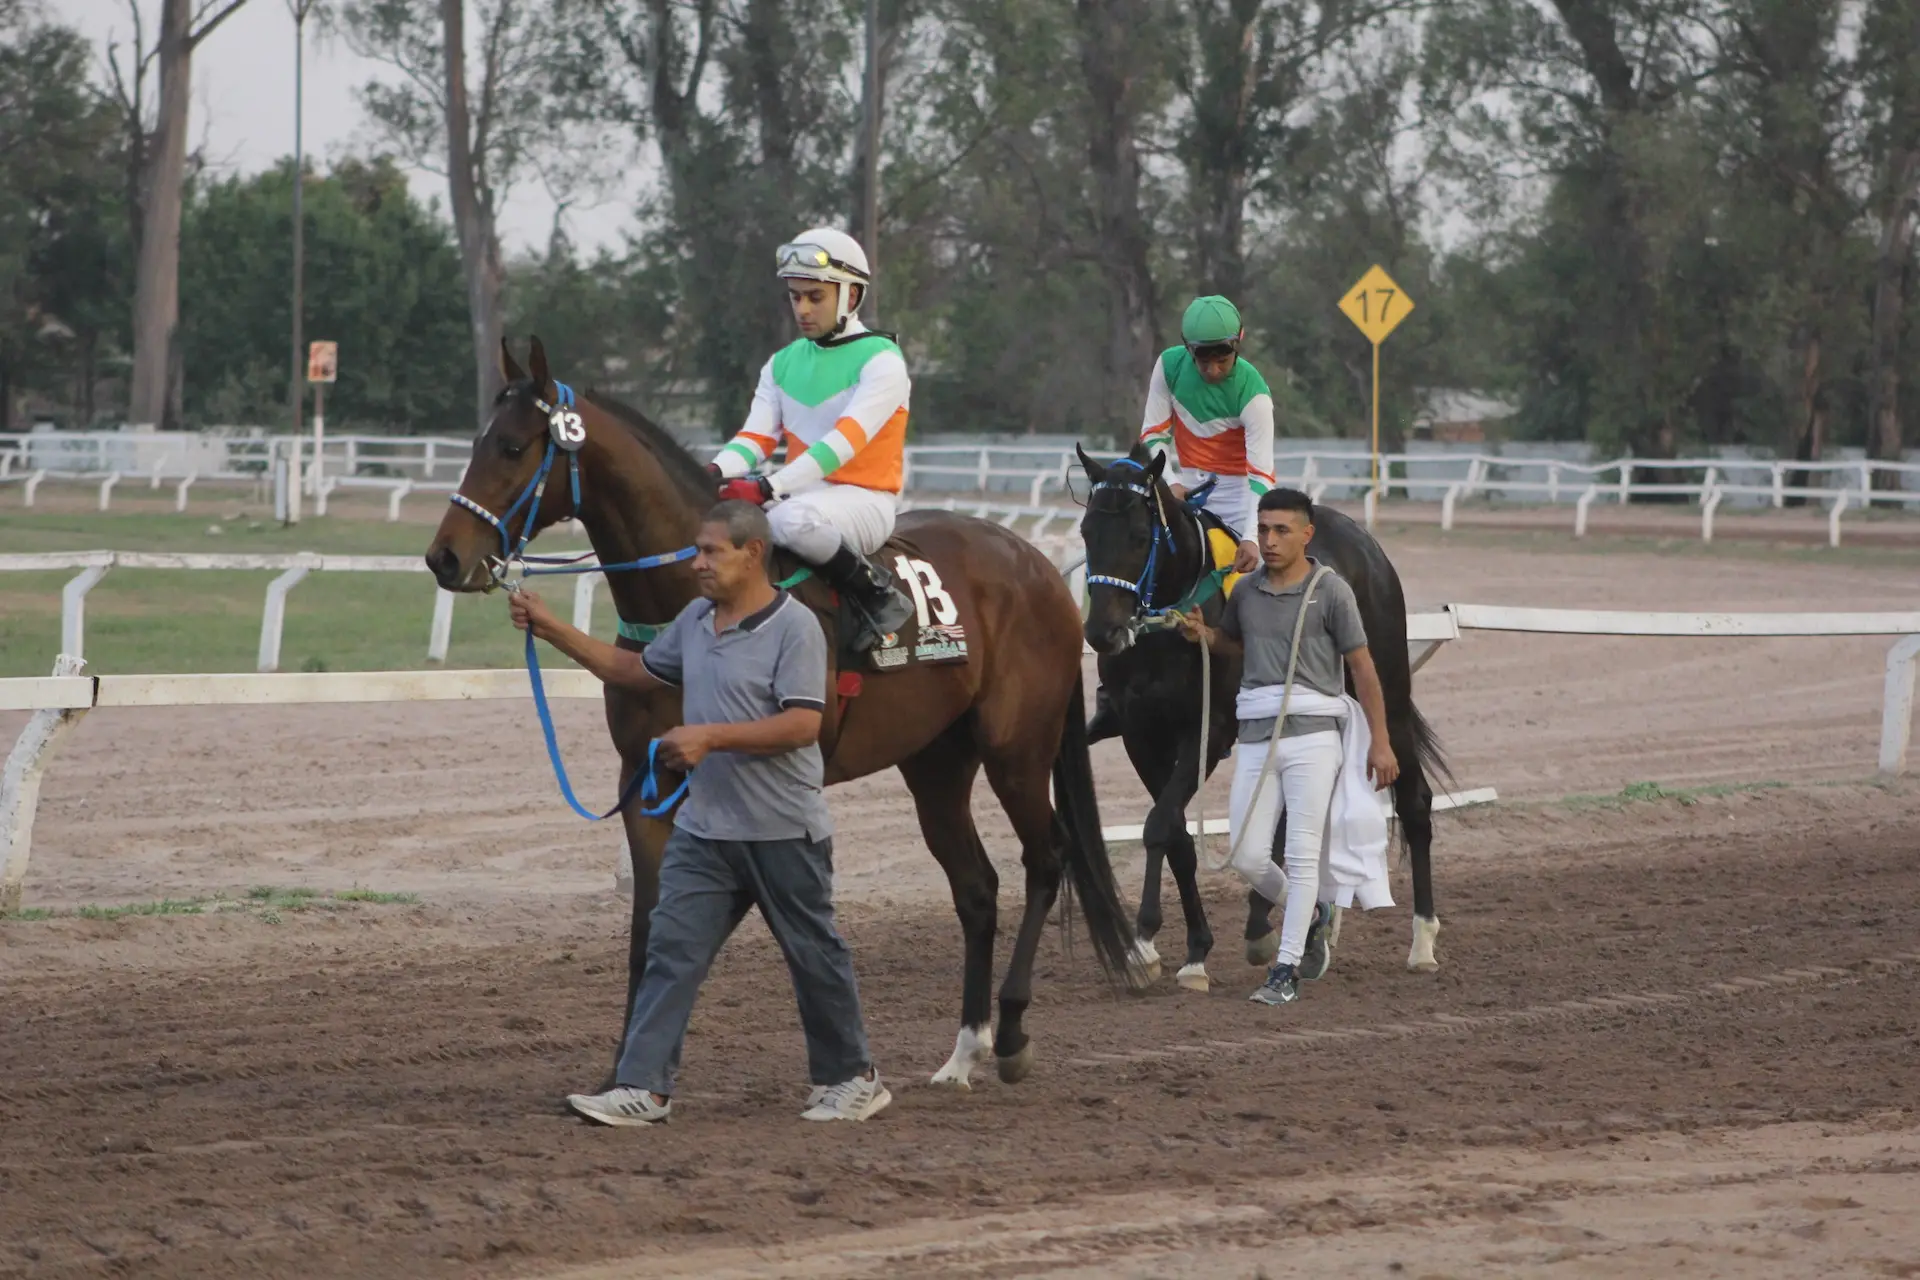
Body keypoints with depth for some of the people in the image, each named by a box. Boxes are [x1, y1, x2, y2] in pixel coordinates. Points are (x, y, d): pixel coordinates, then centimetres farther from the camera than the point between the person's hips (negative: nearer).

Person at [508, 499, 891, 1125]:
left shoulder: (794, 627, -14)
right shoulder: (695, 621, 9)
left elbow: (802, 723, -22)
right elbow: (632, 669, 23)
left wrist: (712, 737, -27)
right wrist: (551, 630, 15)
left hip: (783, 831, -7)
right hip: (705, 828, 7)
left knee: (814, 955, 8)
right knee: (671, 950, -3)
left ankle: (851, 1078, 23)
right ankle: (643, 1088, -5)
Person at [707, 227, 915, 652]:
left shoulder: (881, 361, -8)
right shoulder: (784, 363, 14)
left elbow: (844, 441, -20)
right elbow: (756, 436, 4)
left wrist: (769, 487, -32)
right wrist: (719, 472, -20)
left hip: (863, 500, -7)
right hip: (801, 492, 7)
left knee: (794, 519, -39)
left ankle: (880, 596, -19)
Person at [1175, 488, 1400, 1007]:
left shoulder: (1330, 591, -4)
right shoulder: (1247, 593, 9)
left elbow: (1362, 667, -2)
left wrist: (1380, 743, -3)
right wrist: (1202, 634, 5)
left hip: (1312, 735, -5)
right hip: (1257, 736, 5)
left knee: (1302, 854, -5)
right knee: (1247, 856, 1)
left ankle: (1286, 970, 0)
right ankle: (1310, 915, 29)